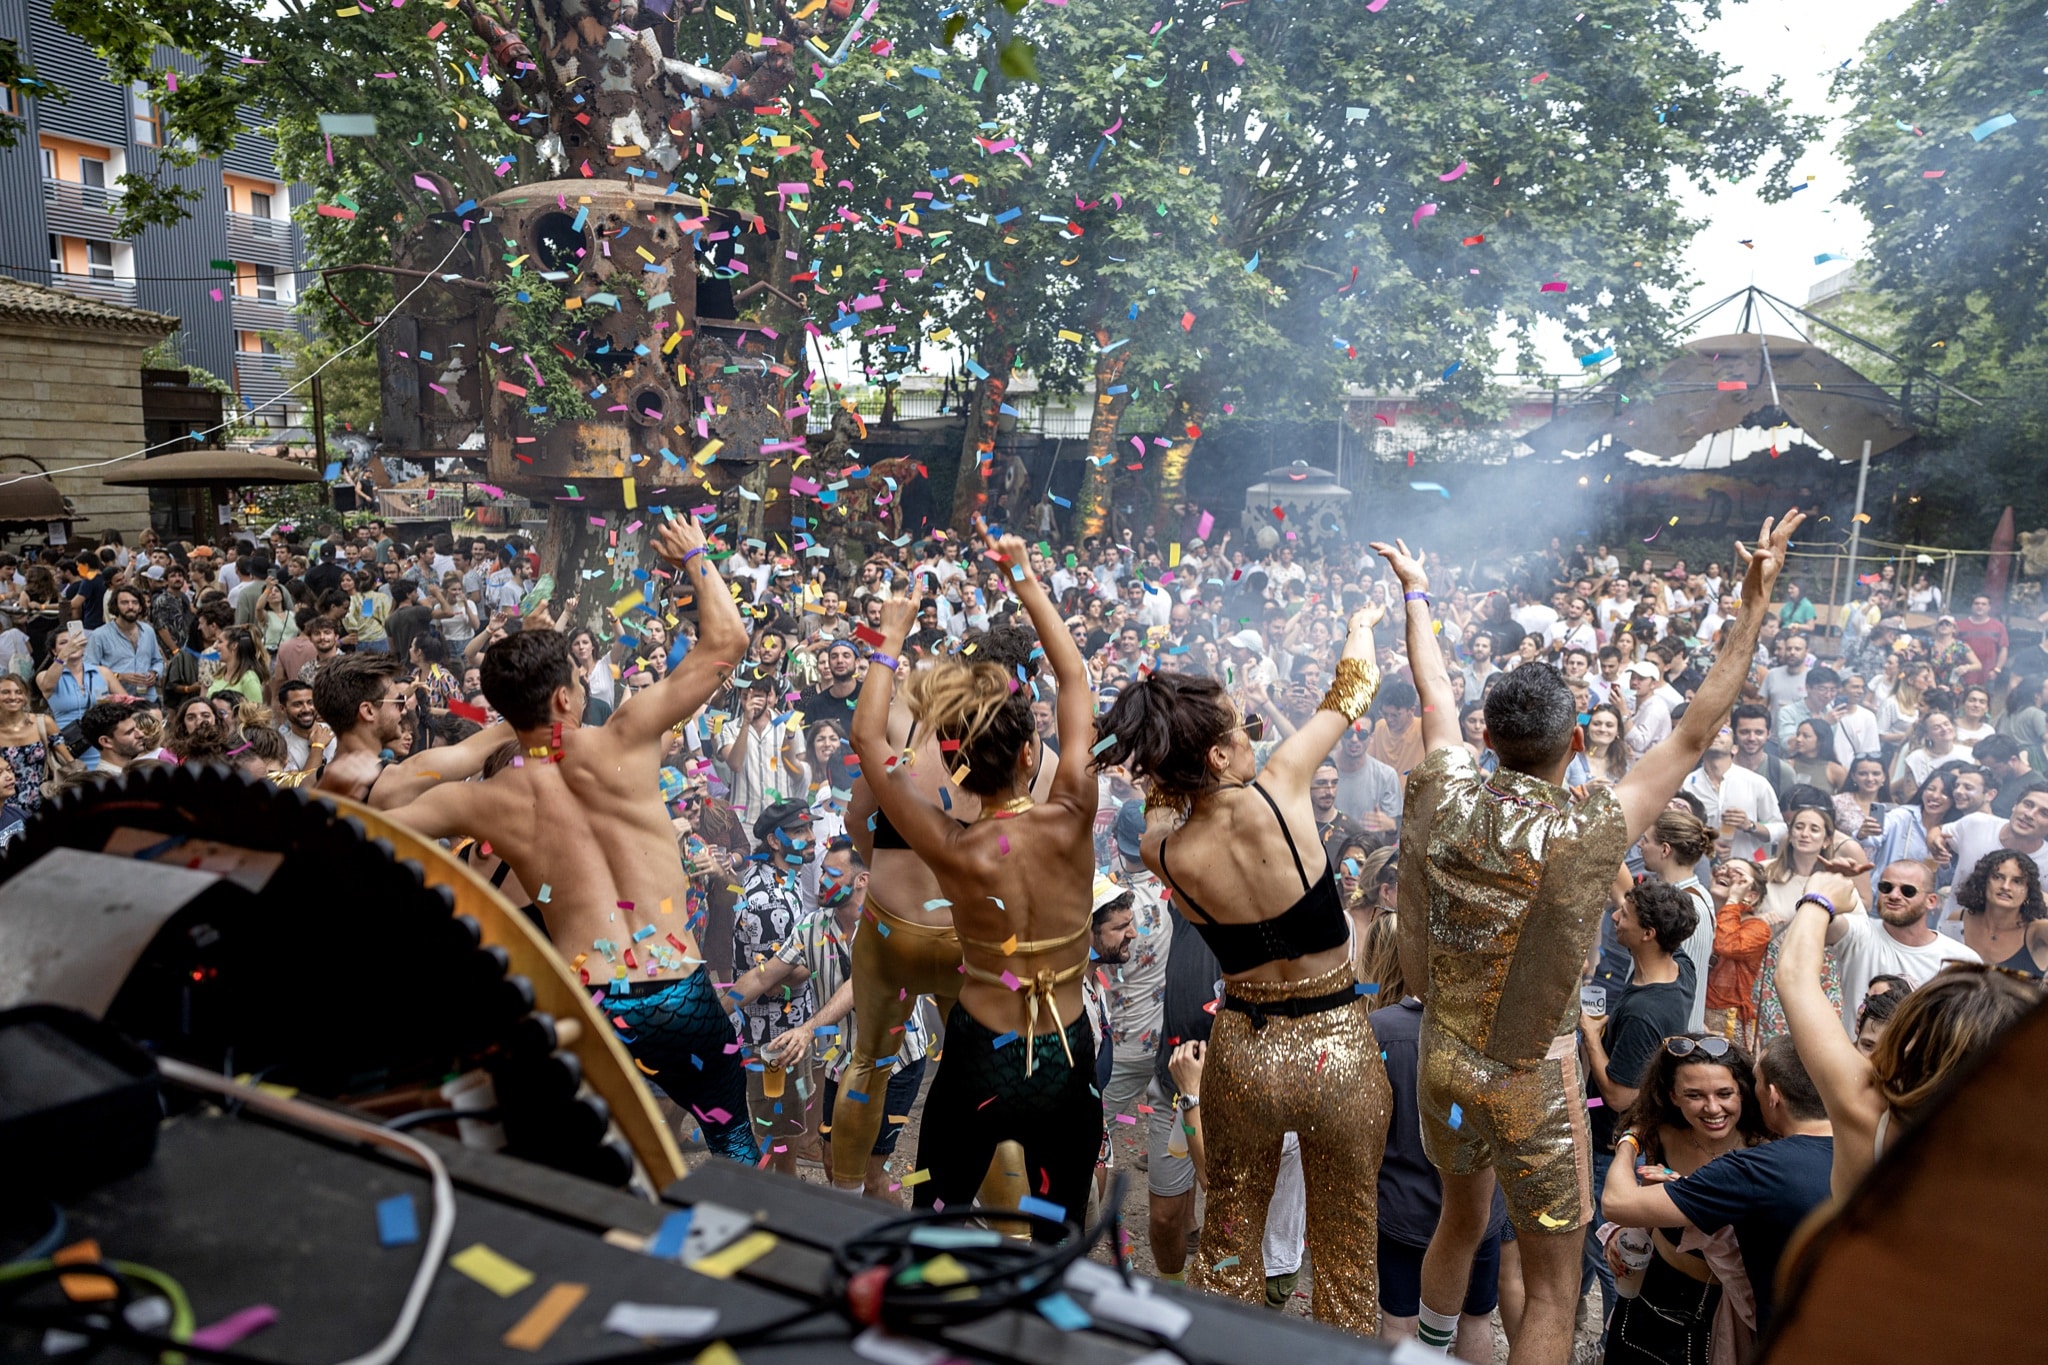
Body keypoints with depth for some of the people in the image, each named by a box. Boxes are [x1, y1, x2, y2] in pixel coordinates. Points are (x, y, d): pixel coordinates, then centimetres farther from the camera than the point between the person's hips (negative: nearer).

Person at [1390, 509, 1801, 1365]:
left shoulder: (1442, 801, -13)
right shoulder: (1582, 837, -23)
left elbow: (1435, 698, 4)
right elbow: (1692, 737, -17)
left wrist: (1416, 593, 20)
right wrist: (1754, 608, -14)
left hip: (1443, 1063, 5)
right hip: (1530, 1085, -5)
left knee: (1460, 1221, 28)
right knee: (1552, 1291, 11)